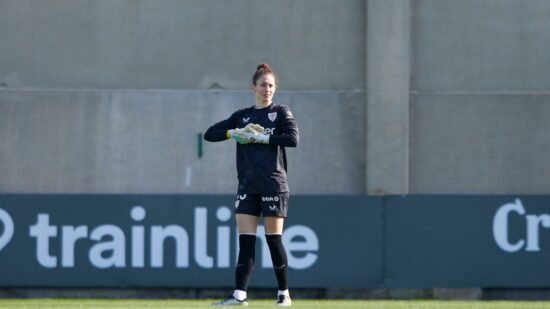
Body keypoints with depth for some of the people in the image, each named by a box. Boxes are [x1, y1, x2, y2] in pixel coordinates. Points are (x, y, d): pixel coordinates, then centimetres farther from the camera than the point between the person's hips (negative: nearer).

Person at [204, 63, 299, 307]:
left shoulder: (281, 112, 2)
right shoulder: (243, 116, 13)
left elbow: (293, 138, -15)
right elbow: (210, 134, 10)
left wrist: (260, 137, -14)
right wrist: (235, 133, -6)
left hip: (273, 185, -4)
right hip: (247, 186, 4)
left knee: (273, 239, -2)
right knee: (245, 241, -2)